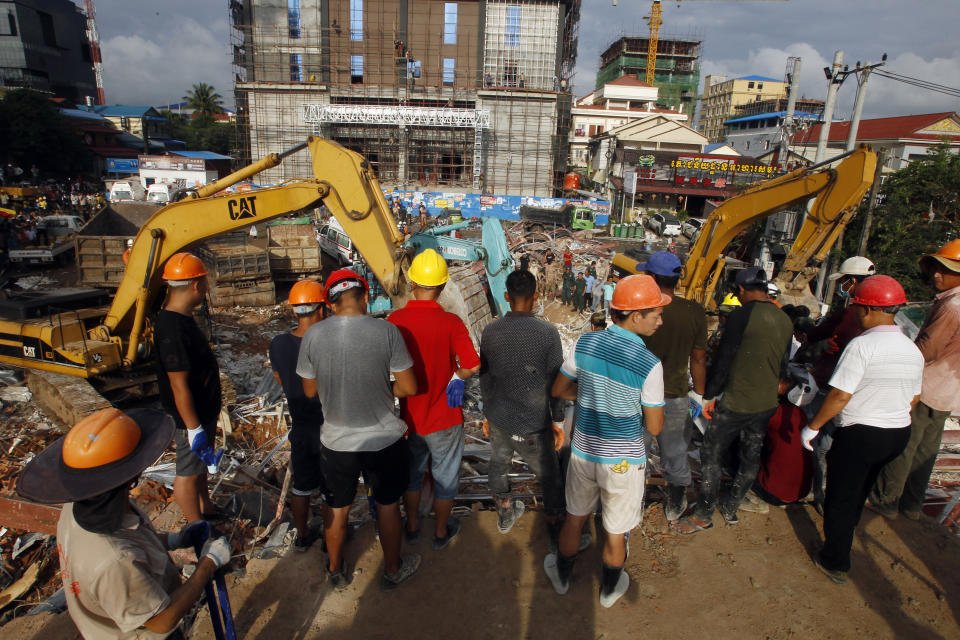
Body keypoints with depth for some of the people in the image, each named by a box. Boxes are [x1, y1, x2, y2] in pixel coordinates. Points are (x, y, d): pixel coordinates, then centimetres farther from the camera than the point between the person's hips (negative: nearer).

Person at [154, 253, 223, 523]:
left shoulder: (182, 319, 4)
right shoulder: (173, 330, -29)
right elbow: (179, 385, -28)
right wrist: (194, 429, -24)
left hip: (203, 410, 10)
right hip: (191, 419, -10)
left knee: (201, 463, 25)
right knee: (188, 472, 8)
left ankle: (206, 508, 44)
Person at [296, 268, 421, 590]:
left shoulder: (313, 334, -11)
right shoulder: (386, 331, -17)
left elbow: (309, 390, 1)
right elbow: (409, 387, -12)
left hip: (336, 441, 2)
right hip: (384, 439, -2)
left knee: (337, 509, 22)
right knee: (387, 505, 20)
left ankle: (336, 571, 44)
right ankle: (392, 570, 40)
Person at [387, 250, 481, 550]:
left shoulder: (395, 319, -13)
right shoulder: (451, 322, -21)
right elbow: (472, 366, -24)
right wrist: (457, 375, -3)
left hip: (410, 415, 3)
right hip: (444, 417, -3)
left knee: (411, 472, 24)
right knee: (445, 476, 18)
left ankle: (412, 526, 42)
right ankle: (441, 531, 36)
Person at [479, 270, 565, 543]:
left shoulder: (490, 332, -7)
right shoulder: (548, 333, -16)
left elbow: (484, 378, 3)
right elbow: (555, 382, -10)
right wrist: (558, 421, 2)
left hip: (499, 420, 4)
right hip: (533, 424, -3)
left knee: (498, 466, 26)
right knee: (548, 476, 16)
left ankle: (505, 513, 46)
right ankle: (556, 526, 33)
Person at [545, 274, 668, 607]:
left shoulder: (585, 343, -12)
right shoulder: (649, 364, -23)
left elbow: (559, 389, 1)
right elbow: (654, 427, -14)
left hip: (584, 451, 4)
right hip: (623, 461, -3)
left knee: (574, 518, 26)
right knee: (615, 531, 20)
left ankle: (561, 576, 49)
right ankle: (609, 589, 45)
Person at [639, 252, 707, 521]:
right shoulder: (695, 312, -11)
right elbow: (698, 359, -1)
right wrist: (698, 393, 14)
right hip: (676, 397, 2)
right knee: (675, 452, 20)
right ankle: (675, 507, 38)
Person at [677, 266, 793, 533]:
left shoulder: (741, 316, -17)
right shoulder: (785, 320, 4)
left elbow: (723, 360, -16)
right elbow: (782, 363, 14)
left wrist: (709, 396, -6)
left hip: (736, 403, -7)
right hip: (768, 404, 7)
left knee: (710, 455, 5)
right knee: (751, 457, 18)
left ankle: (704, 515, 13)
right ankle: (730, 509, 33)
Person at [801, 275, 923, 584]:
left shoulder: (862, 345, -21)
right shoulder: (913, 350, 3)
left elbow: (840, 396, -23)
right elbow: (914, 399, 14)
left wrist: (812, 426, -13)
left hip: (860, 434, -7)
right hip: (900, 433, 7)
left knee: (841, 497, 8)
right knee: (859, 491, 26)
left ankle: (835, 562, 19)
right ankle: (845, 533, 44)